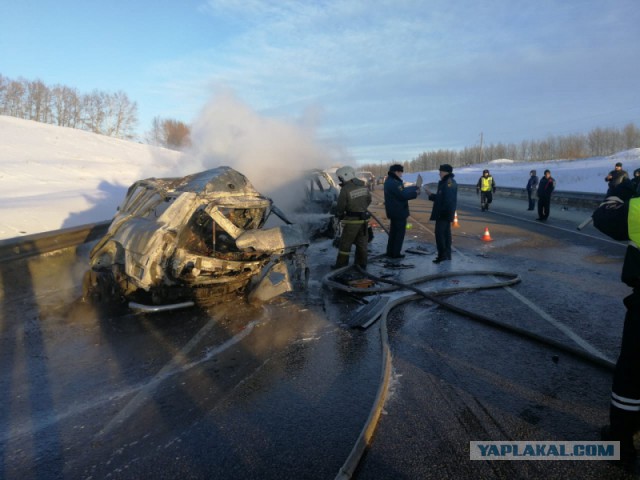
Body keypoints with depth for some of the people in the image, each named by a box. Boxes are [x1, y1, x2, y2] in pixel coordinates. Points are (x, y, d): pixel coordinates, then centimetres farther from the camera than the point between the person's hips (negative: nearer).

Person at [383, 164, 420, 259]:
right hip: (399, 211, -10)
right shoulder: (394, 183, -22)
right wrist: (415, 193, -9)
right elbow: (403, 195, -23)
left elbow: (402, 190, 15)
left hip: (393, 211, 10)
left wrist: (414, 187, 15)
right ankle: (395, 253, 4)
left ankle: (390, 252, 23)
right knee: (400, 232, 0)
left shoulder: (389, 181, 11)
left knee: (393, 231, 17)